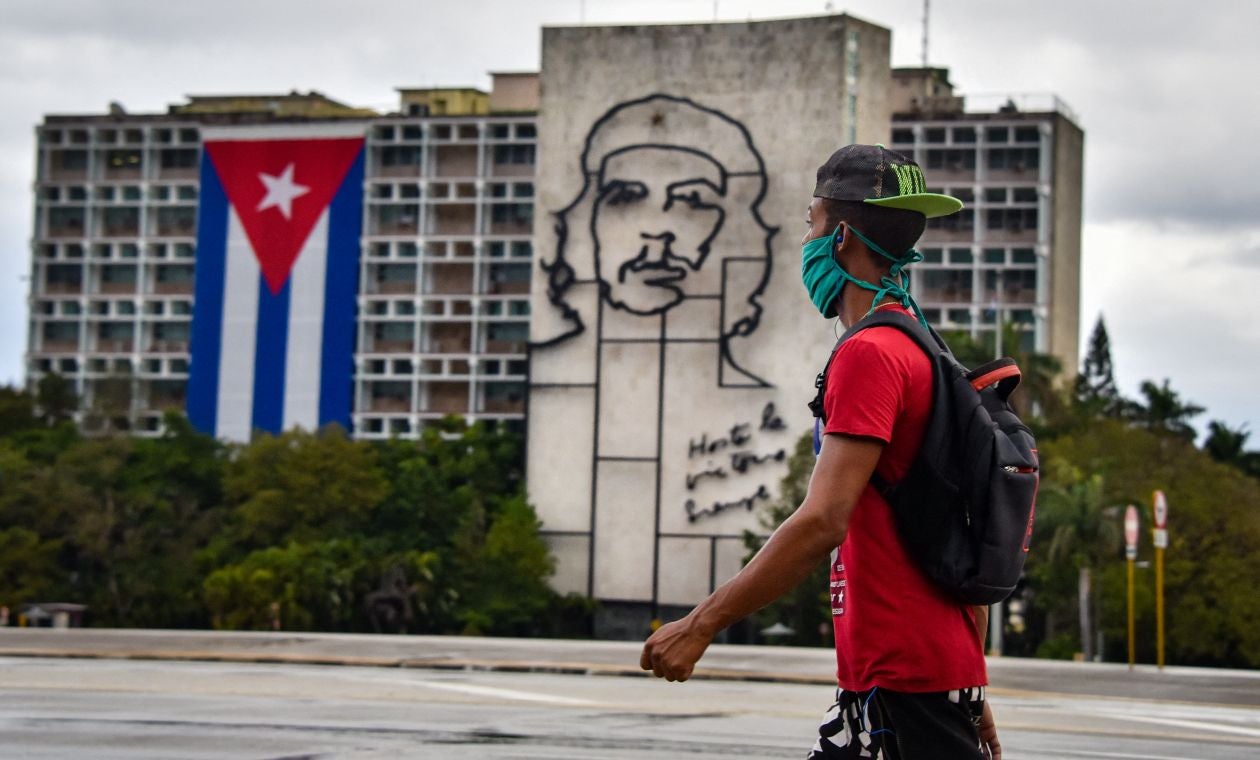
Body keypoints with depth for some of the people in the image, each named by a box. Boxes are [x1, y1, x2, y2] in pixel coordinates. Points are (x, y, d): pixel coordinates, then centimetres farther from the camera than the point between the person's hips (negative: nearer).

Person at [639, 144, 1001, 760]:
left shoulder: (869, 355, -14)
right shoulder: (926, 357, 17)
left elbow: (822, 523, -22)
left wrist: (701, 624, -17)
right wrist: (971, 694, 23)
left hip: (904, 682, -10)